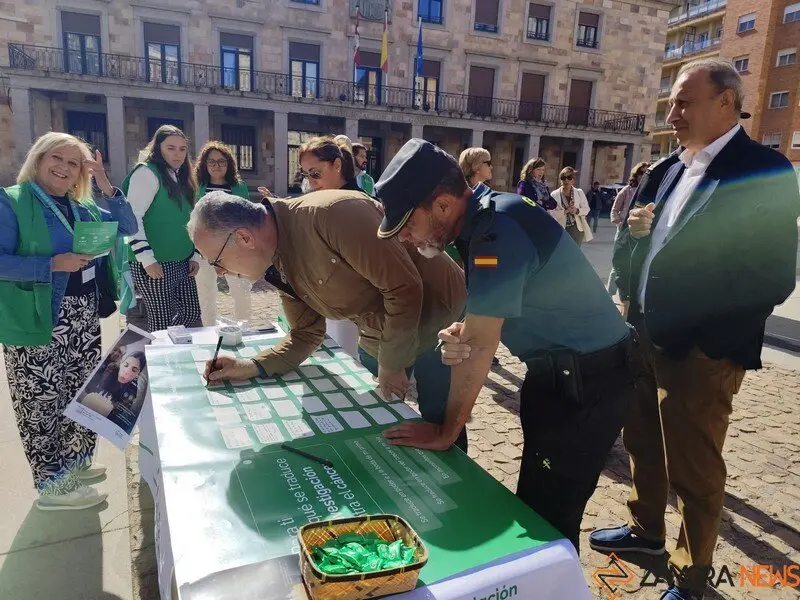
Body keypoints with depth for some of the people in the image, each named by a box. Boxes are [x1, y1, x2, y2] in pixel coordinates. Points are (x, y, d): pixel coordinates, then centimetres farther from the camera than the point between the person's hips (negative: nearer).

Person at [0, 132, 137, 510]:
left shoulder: (85, 206, 12)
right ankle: (52, 484, 14)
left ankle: (74, 462, 34)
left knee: (80, 394, 17)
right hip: (40, 321, -7)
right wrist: (53, 264, -24)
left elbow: (128, 227, 5)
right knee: (43, 401, 2)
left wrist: (105, 185, -3)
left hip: (85, 317, 7)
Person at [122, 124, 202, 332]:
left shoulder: (180, 178, 17)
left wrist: (195, 255, 13)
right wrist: (147, 260, -20)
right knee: (163, 325, -2)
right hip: (156, 265, -8)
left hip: (182, 264, 8)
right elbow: (132, 218, -16)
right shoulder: (147, 173, -8)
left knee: (192, 315, 9)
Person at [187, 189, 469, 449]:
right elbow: (306, 335, 7)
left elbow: (403, 286, -29)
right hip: (379, 337, 7)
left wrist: (391, 364, -19)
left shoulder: (333, 213, -31)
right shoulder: (279, 264, -4)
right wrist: (251, 367, -8)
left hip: (438, 320, -7)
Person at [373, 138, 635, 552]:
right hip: (557, 370, 9)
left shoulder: (498, 231, -28)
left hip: (588, 380, -9)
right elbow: (486, 323, 6)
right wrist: (459, 335, -17)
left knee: (549, 517, 1)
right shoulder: (484, 218, 2)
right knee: (535, 502, 19)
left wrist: (445, 432, -13)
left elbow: (479, 346, -25)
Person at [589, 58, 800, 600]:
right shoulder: (666, 170, 10)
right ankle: (646, 529, 45)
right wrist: (636, 231, -4)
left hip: (702, 349, -7)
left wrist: (695, 327, -22)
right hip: (647, 335, 7)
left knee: (694, 467, 7)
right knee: (644, 444, 21)